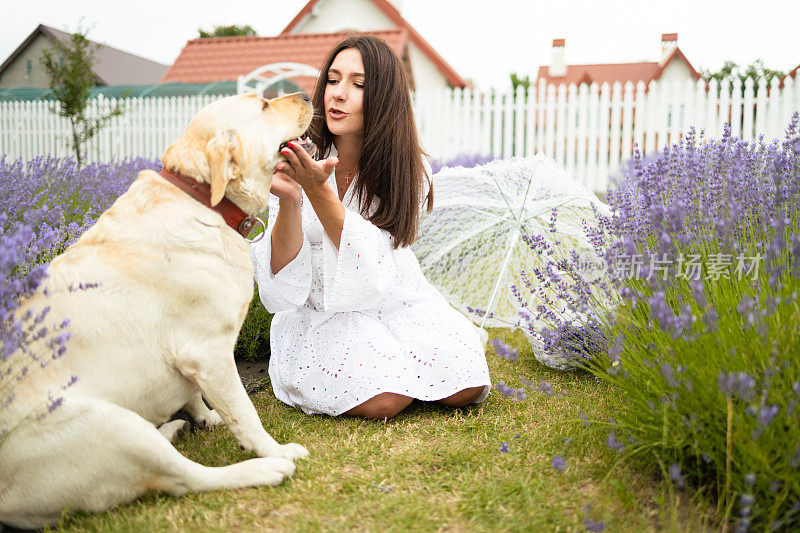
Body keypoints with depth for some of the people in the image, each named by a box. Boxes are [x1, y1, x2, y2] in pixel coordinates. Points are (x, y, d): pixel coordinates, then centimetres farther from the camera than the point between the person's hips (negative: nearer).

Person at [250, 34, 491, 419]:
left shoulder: (408, 170, -8)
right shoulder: (294, 162, -9)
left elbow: (372, 270, -21)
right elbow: (283, 274, -14)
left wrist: (318, 189, -32)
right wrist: (289, 200, -33)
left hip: (395, 304, 1)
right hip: (322, 313, -1)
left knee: (465, 387, -19)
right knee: (382, 400, -27)